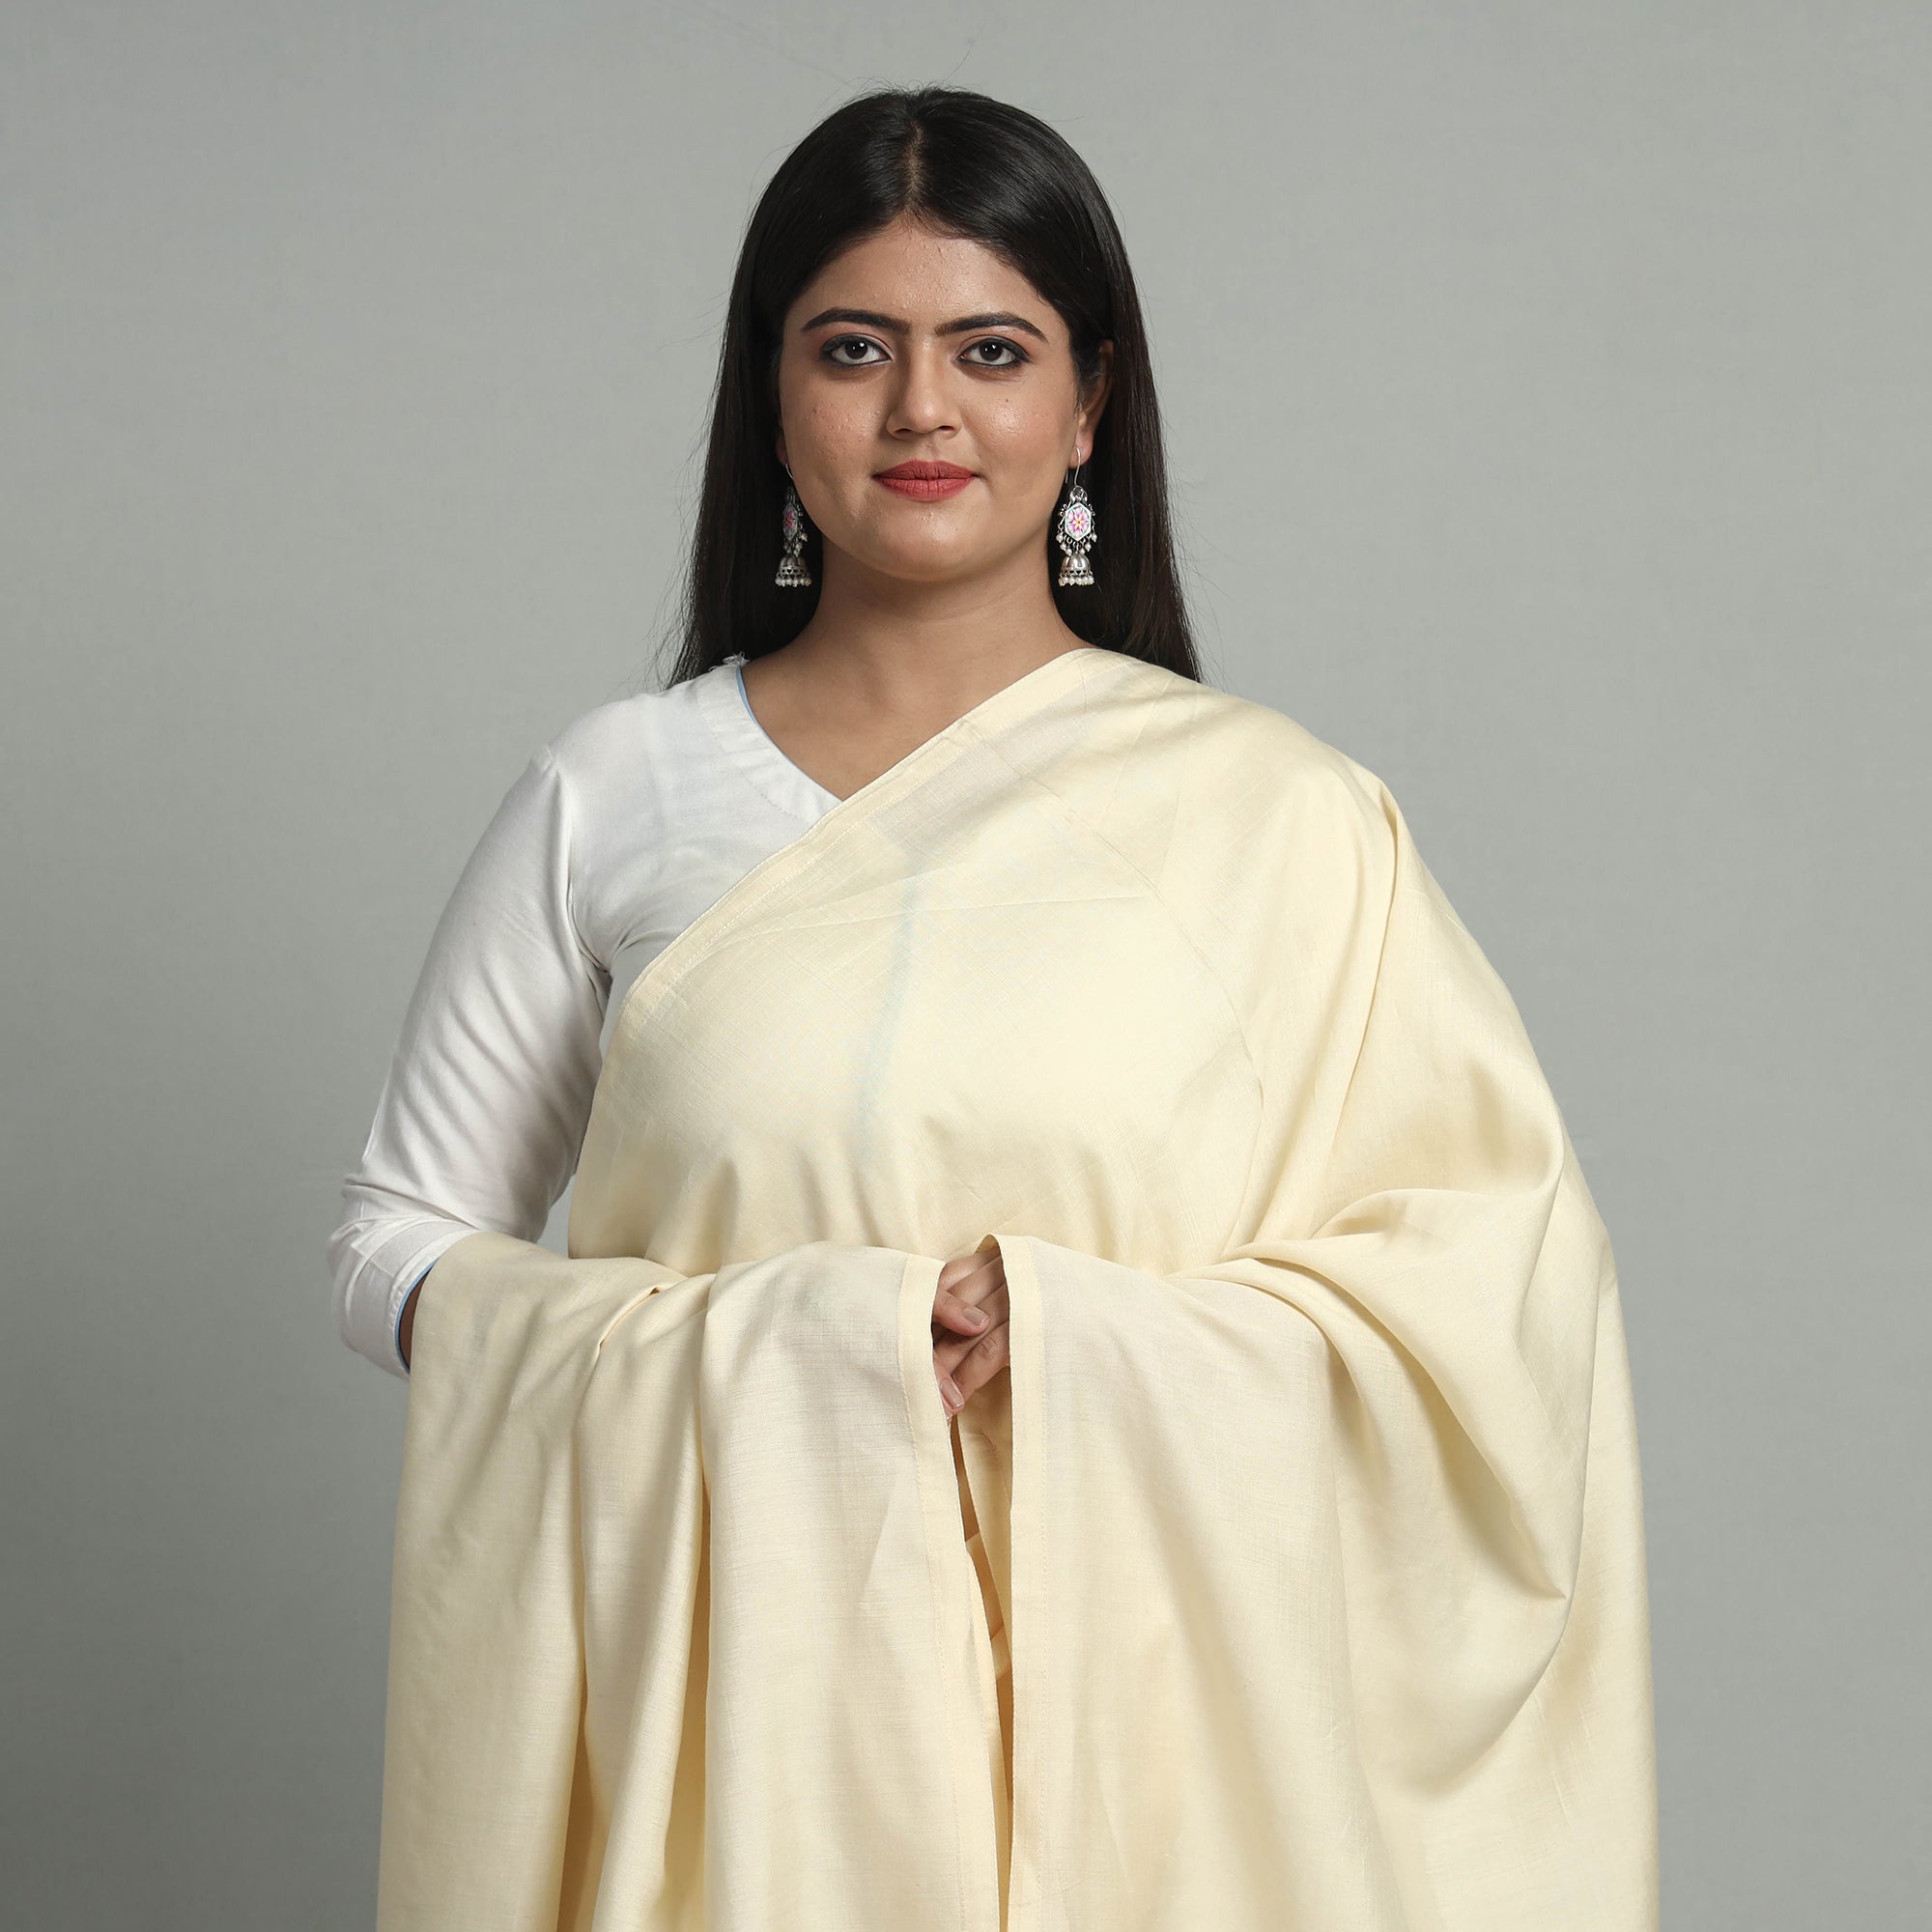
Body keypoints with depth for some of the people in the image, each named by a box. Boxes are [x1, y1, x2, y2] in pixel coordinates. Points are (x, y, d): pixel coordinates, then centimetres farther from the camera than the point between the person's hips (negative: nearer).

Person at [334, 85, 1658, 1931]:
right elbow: (401, 1241, 4)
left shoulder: (1268, 809, -3)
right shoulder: (610, 796, 1)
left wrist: (1068, 1342, -19)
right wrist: (746, 1359, -12)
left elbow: (1481, 1269, -6)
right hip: (727, 1708, 1)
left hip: (1122, 1716, 0)